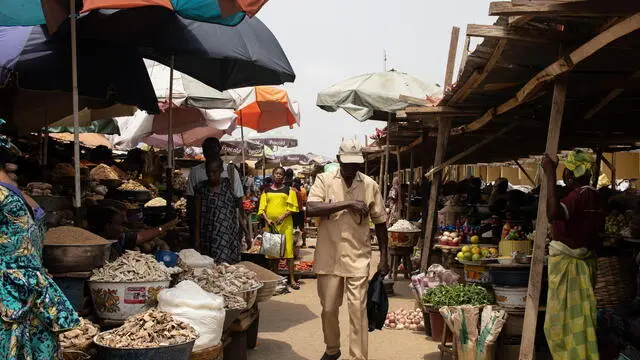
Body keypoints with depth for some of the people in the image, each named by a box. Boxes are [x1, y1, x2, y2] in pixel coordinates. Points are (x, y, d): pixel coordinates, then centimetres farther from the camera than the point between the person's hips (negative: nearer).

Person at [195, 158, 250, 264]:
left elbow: (240, 211, 5)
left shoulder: (229, 186, 1)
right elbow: (198, 215, 6)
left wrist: (247, 234, 2)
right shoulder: (202, 188, 4)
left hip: (228, 238, -1)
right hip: (207, 239, 2)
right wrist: (197, 239, 2)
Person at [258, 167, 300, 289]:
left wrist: (283, 216, -15)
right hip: (270, 224, 2)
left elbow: (292, 207, 0)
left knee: (288, 251, -7)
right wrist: (267, 219, -8)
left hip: (285, 224, -2)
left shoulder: (289, 190, 8)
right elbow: (262, 208, 8)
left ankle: (292, 280, -4)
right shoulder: (266, 191, 13)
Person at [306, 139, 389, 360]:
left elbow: (380, 222, 7)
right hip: (329, 257, 1)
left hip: (358, 259, 0)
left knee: (358, 310, -2)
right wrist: (346, 204, -22)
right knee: (329, 308, 14)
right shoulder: (324, 180, -2)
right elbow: (310, 209, -17)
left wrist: (384, 258, 7)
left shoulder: (370, 185, 1)